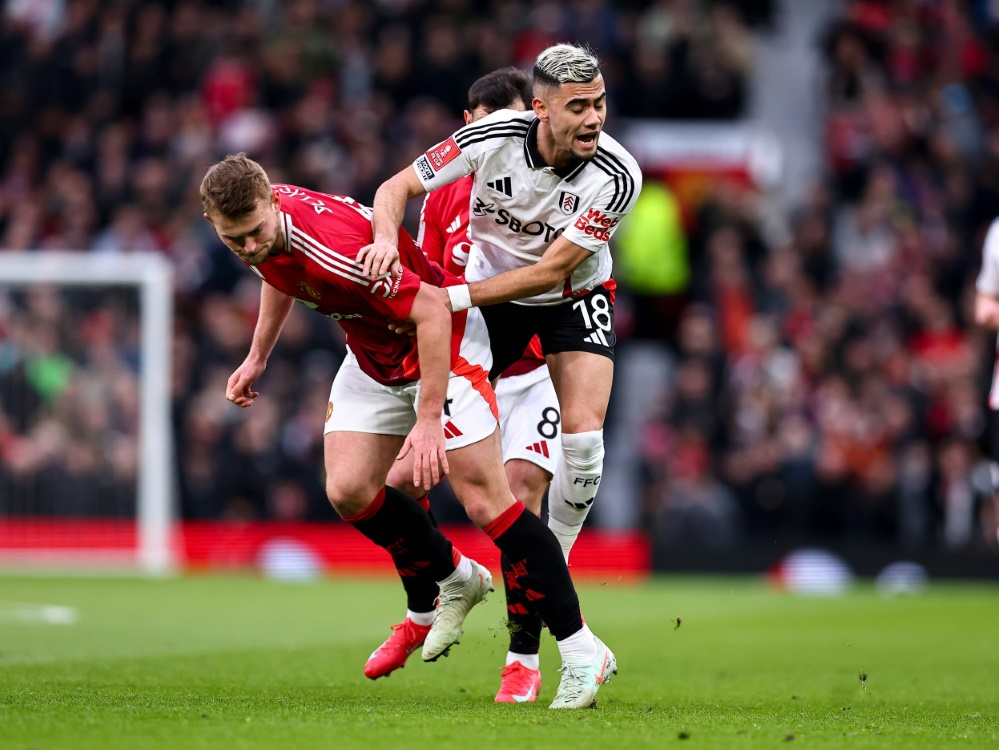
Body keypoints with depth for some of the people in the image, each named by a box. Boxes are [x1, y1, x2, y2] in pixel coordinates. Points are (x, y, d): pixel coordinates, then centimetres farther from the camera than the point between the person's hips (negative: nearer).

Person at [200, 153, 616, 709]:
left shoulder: (333, 243, -36)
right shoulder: (264, 238, -11)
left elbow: (432, 312, -32)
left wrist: (429, 419, -32)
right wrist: (258, 356, 22)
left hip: (444, 341, -8)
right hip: (373, 357, 8)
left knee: (484, 500, -13)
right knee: (348, 490, -4)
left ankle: (582, 652, -7)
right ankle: (456, 580, 21)